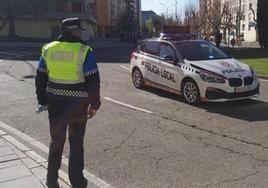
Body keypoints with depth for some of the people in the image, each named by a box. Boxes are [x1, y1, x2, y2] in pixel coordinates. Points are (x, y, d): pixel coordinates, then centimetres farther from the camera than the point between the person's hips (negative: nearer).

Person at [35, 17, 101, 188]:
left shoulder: (48, 49, 3)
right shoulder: (84, 51, -11)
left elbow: (40, 78, 7)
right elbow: (93, 81, -12)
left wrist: (43, 101, 15)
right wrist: (94, 105, -3)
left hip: (55, 103, 4)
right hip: (77, 104, -3)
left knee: (56, 141, 18)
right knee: (76, 143, 11)